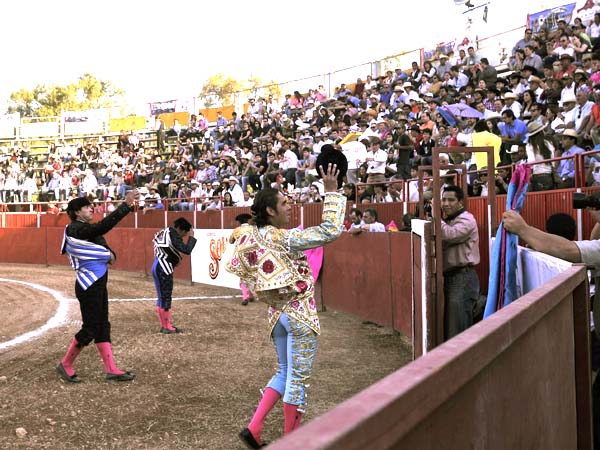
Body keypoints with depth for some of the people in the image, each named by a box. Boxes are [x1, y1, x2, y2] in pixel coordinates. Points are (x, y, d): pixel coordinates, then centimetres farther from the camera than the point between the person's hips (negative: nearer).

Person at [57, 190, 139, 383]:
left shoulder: (85, 228, 15)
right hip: (89, 285, -10)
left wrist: (108, 253, -10)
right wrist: (126, 204, -34)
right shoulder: (77, 229, -17)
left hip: (99, 282, 10)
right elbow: (103, 226, -31)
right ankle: (65, 365, 14)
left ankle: (111, 370, 13)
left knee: (103, 326, 9)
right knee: (90, 328, -3)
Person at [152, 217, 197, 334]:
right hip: (163, 269, -10)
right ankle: (167, 327, 4)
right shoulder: (173, 235, -16)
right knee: (166, 297, -2)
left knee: (162, 297, 14)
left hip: (158, 266, 10)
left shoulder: (165, 232, 13)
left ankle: (164, 325, 20)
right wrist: (192, 237, -9)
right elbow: (187, 250, -22)